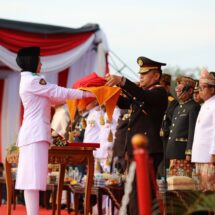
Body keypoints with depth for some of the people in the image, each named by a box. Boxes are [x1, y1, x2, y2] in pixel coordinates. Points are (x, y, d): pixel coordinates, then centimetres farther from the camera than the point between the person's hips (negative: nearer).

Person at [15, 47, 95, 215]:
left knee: (32, 177, 5)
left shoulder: (28, 81, 21)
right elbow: (59, 93, -8)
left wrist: (80, 95, 21)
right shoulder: (32, 80, -9)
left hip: (33, 133, 10)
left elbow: (52, 98, 24)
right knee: (33, 176, -15)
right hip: (36, 133, -10)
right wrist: (87, 93, -1)